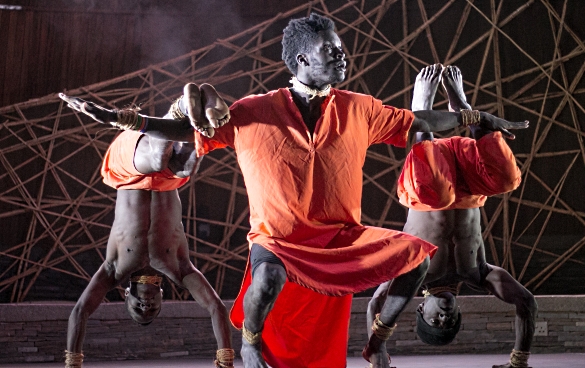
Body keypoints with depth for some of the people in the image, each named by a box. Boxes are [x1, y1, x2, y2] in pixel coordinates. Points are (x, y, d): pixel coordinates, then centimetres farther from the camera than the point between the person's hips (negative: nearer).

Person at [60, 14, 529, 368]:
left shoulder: (358, 110, 3)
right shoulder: (252, 114, -5)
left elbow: (417, 121, 10)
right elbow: (187, 129, -1)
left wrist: (479, 118, 9)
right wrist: (118, 119, -9)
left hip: (344, 238, 4)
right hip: (279, 240, -3)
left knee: (417, 255, -17)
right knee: (269, 276, -38)